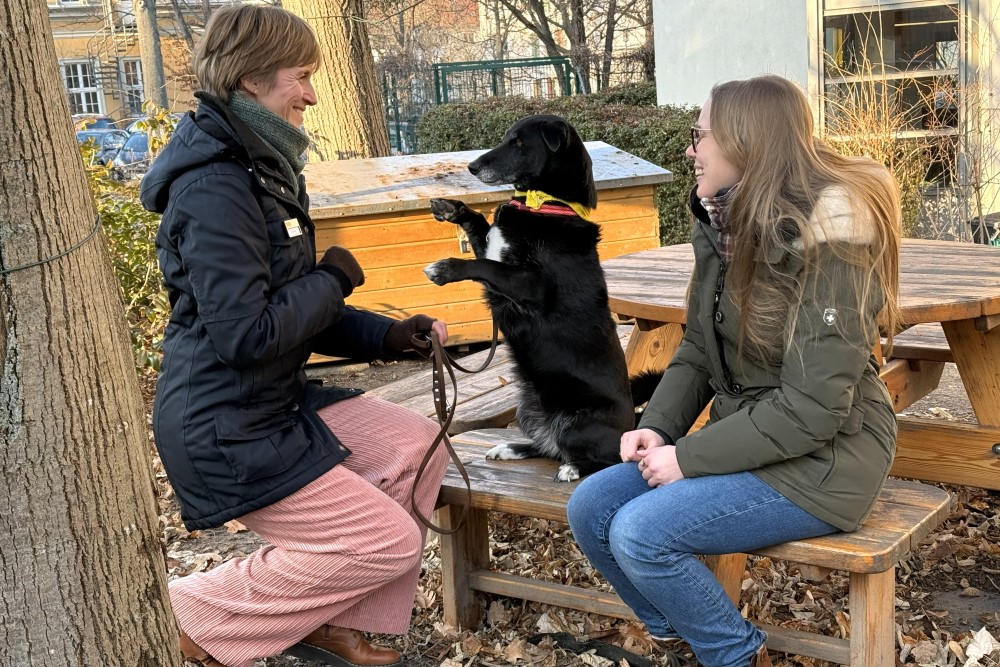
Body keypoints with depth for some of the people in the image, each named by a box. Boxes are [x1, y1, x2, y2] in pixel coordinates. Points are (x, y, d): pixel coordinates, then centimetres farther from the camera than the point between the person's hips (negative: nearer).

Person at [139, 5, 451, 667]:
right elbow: (245, 334, -27)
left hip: (278, 402, 10)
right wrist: (332, 281, -13)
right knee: (390, 541, -5)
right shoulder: (215, 188, -22)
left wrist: (387, 335, 2)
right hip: (226, 432, -10)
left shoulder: (260, 171, 10)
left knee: (417, 446, 4)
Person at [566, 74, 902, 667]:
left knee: (641, 533, -22)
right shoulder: (726, 226, 4)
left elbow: (811, 410, -24)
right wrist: (658, 428, -7)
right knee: (590, 508, -4)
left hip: (820, 461, -8)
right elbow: (698, 350, 10)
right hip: (745, 437, 8)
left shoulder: (827, 241, -21)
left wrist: (689, 457, -20)